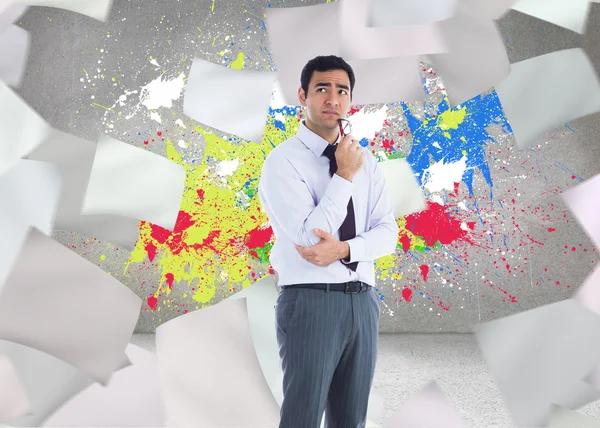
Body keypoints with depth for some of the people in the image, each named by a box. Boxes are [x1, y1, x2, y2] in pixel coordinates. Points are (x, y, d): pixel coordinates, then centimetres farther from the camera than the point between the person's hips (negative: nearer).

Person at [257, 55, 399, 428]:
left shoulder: (366, 161, 10)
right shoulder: (283, 160, -8)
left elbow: (388, 232, 3)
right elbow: (307, 238, -18)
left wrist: (344, 249, -16)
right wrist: (345, 175, -14)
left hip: (362, 301, 5)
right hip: (310, 302, -5)